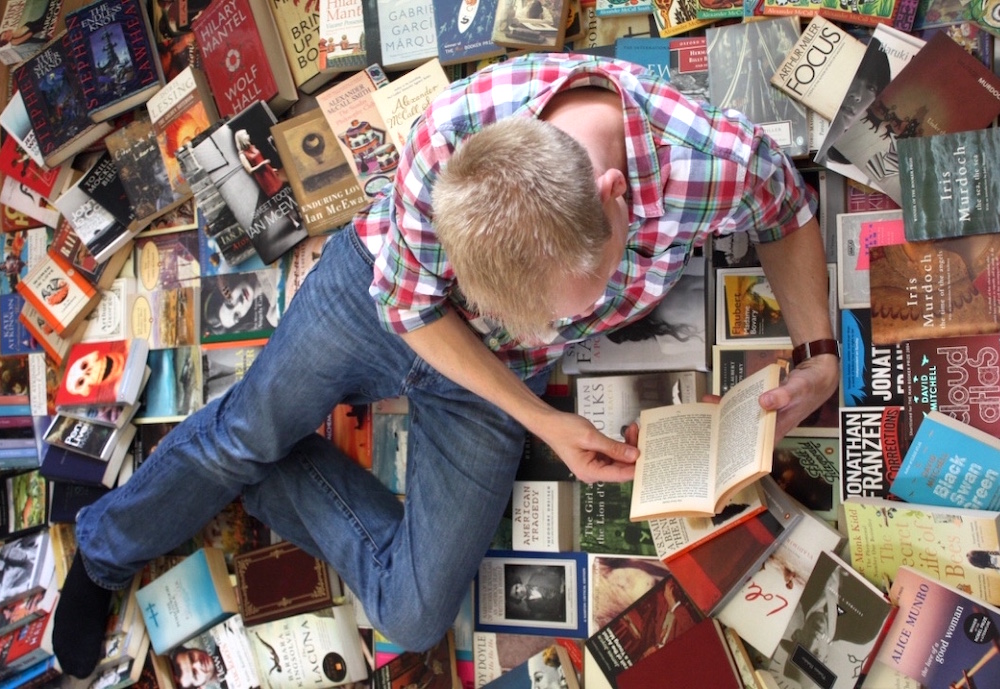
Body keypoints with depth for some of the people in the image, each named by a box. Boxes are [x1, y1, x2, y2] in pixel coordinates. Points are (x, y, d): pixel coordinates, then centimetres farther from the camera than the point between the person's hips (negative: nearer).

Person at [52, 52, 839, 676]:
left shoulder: (719, 161, -36)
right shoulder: (449, 136, -37)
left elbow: (789, 215, -8)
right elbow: (410, 303, -19)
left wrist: (820, 355, -17)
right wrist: (542, 420, -20)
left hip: (503, 368, 2)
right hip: (379, 290, -1)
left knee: (413, 617, -1)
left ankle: (263, 475, 22)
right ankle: (103, 550, 44)